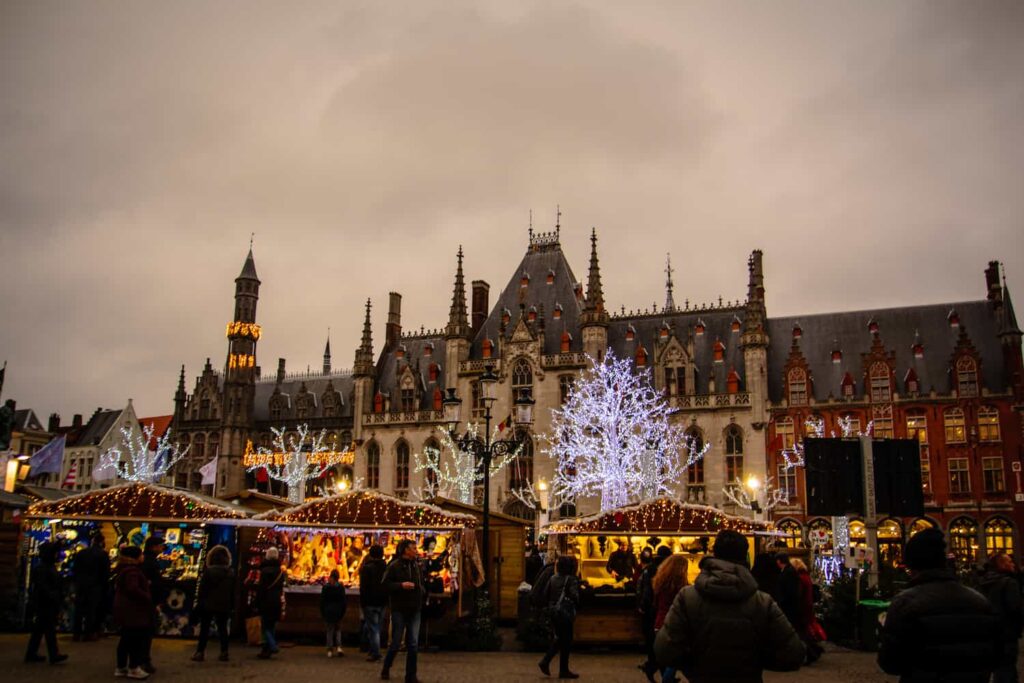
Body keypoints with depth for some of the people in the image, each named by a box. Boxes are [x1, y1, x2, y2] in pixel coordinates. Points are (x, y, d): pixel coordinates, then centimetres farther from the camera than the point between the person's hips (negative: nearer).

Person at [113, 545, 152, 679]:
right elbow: (133, 589, -32)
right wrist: (148, 598, -19)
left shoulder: (123, 569, 14)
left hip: (125, 609, 11)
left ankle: (121, 667, 21)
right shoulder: (132, 570, -20)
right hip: (133, 610, -11)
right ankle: (134, 668, 2)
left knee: (126, 638, 15)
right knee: (136, 639, -3)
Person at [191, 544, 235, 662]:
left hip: (208, 605, -3)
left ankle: (200, 652, 4)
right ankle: (224, 652, 6)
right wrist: (232, 606, 10)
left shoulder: (208, 571, -10)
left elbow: (202, 589, -9)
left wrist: (199, 602, -1)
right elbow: (233, 591, 5)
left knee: (204, 628, 5)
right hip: (224, 605, 3)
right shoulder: (231, 572, 2)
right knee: (222, 628, 8)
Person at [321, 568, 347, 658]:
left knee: (329, 630, 7)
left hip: (328, 611, 0)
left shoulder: (325, 587, -3)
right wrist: (343, 613, 3)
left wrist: (322, 613, 7)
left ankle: (330, 650, 4)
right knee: (338, 629, 12)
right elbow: (343, 601, -4)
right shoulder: (340, 587, -5)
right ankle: (338, 647, -5)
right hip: (338, 612, 0)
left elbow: (322, 601, 0)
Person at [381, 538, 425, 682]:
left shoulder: (417, 566, 10)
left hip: (415, 610, 5)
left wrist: (422, 592, 1)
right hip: (399, 610, -5)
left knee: (413, 644, 3)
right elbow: (385, 584, -11)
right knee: (396, 643, 5)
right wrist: (401, 585, -20)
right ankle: (386, 669, 29)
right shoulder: (394, 566, -8)